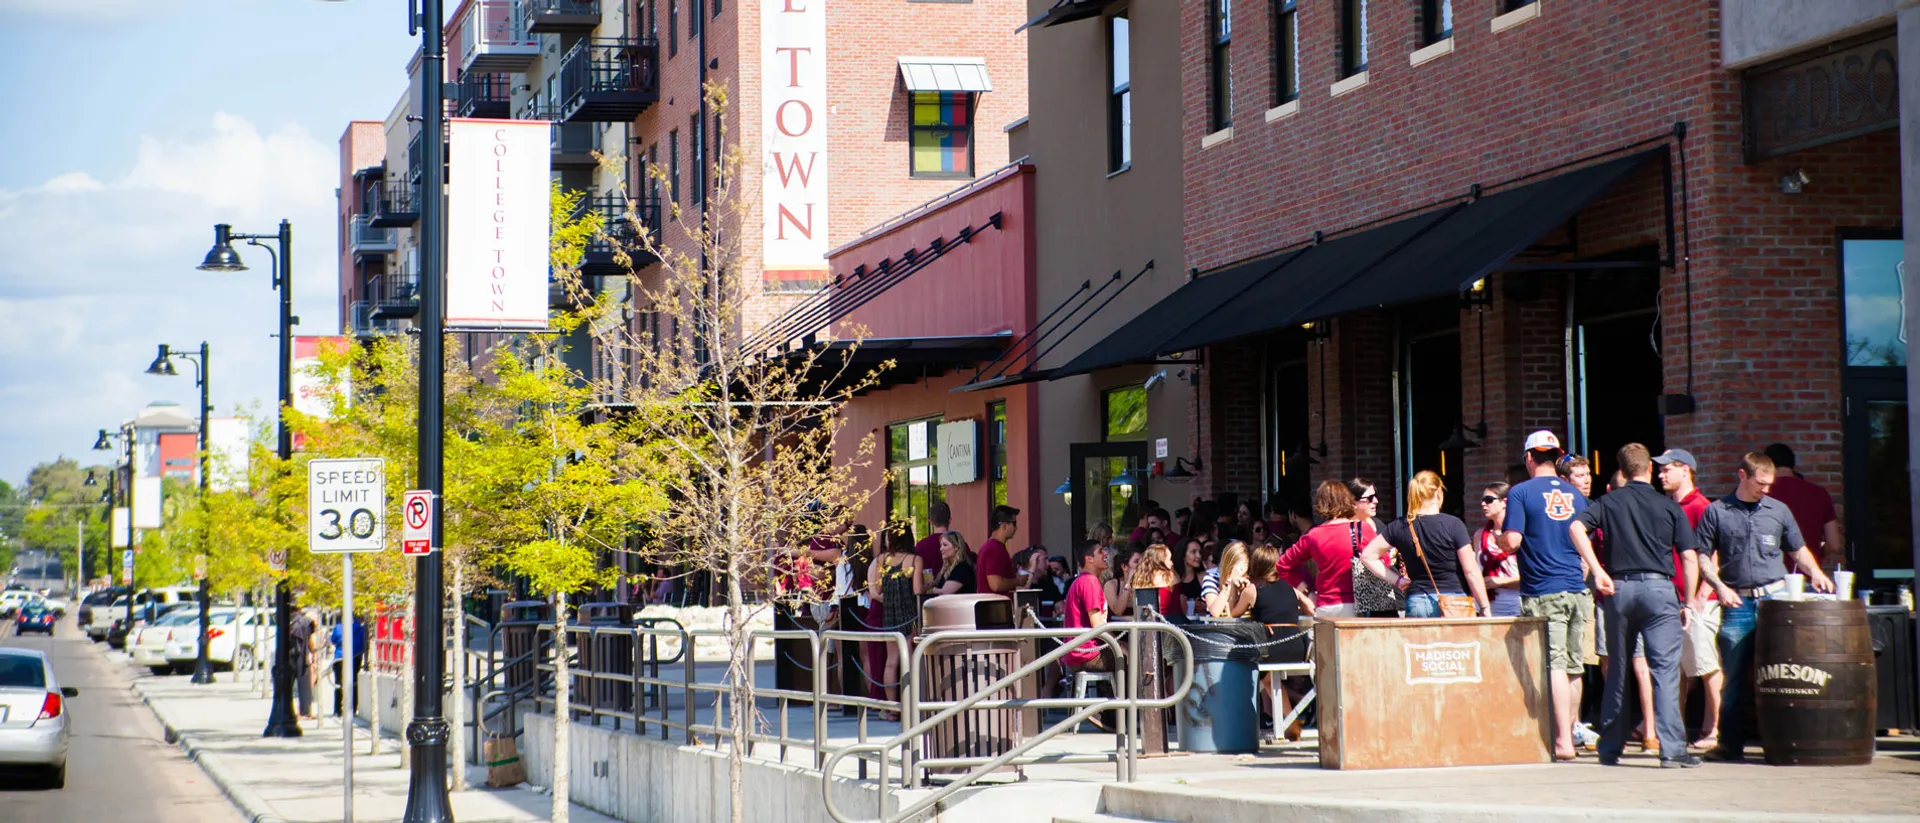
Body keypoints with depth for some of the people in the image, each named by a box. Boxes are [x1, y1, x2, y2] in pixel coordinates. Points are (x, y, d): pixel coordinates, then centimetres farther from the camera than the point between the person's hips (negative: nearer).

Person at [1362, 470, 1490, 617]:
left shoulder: (1399, 527, 3)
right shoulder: (1453, 525, -6)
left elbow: (1367, 555, 8)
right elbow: (1471, 571, -6)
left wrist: (1397, 580, 8)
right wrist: (1484, 608, 0)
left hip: (1415, 604, 3)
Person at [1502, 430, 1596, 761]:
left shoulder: (1521, 493, -4)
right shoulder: (1575, 495, 12)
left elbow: (1512, 541, -12)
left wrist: (1500, 537, 8)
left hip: (1543, 592, -5)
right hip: (1576, 588, 5)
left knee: (1555, 666, -8)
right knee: (1574, 667, 10)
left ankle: (1563, 742, -12)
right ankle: (1567, 732, 19)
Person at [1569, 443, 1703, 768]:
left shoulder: (1609, 502, 9)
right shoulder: (1669, 506, 6)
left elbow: (1576, 527, -8)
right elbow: (1689, 559, 1)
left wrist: (1597, 570, -9)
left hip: (1619, 588, 2)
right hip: (1659, 588, -2)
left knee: (1617, 670, 13)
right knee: (1665, 669, -6)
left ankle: (1610, 748, 20)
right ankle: (1672, 750, -15)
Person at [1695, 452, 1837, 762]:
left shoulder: (1778, 510, 10)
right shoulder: (1716, 512, 4)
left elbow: (1798, 551, 19)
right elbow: (1702, 557, 6)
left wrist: (1815, 573, 1)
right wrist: (1719, 586, -8)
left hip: (1775, 597, 1)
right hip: (1737, 602, -1)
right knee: (1734, 676, 1)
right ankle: (1731, 743, 8)